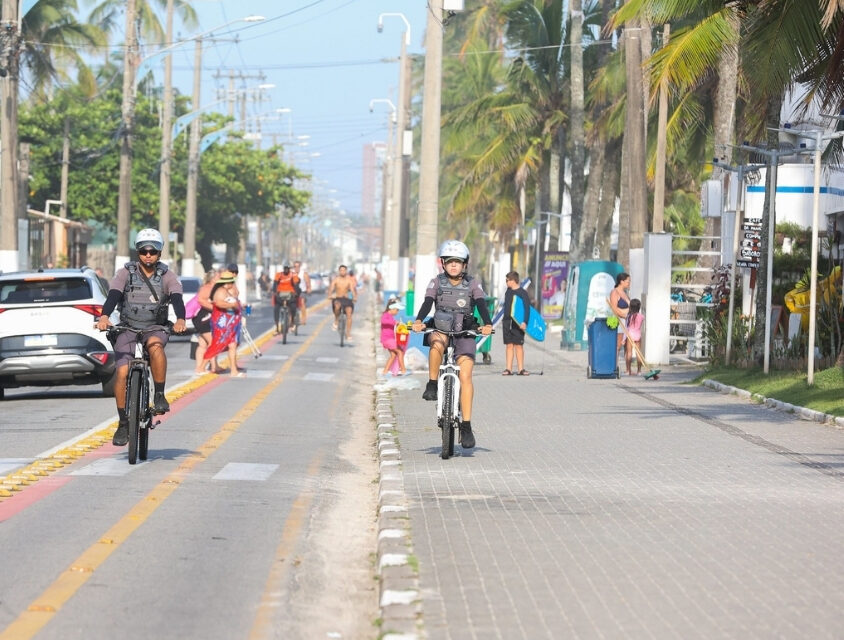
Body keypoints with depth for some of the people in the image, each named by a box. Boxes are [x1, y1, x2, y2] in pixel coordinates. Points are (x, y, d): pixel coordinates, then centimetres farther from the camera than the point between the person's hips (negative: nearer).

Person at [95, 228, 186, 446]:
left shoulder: (166, 276, 1)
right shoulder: (126, 273, -1)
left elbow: (177, 298, -15)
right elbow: (113, 295, -16)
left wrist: (180, 320, -37)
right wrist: (104, 316, -37)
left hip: (155, 327, -1)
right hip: (127, 328, 1)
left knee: (155, 345, -37)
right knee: (122, 372, -16)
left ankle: (160, 395, -23)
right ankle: (123, 423, -3)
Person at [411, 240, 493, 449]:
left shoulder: (473, 284, 4)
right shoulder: (437, 283, 4)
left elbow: (482, 305, -9)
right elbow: (427, 303, -10)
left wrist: (487, 324, -30)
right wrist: (419, 321, -31)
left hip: (465, 334, 0)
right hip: (441, 330, 0)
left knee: (465, 376, -15)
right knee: (437, 343, -37)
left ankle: (466, 426, -16)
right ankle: (432, 384, -19)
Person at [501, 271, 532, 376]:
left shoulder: (522, 293, -8)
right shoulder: (508, 292, 12)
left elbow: (527, 308, -13)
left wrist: (524, 322, -22)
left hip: (518, 323, -5)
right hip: (507, 323, 6)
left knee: (518, 345, -2)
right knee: (509, 345, 5)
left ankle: (520, 369, 3)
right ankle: (508, 368, 5)